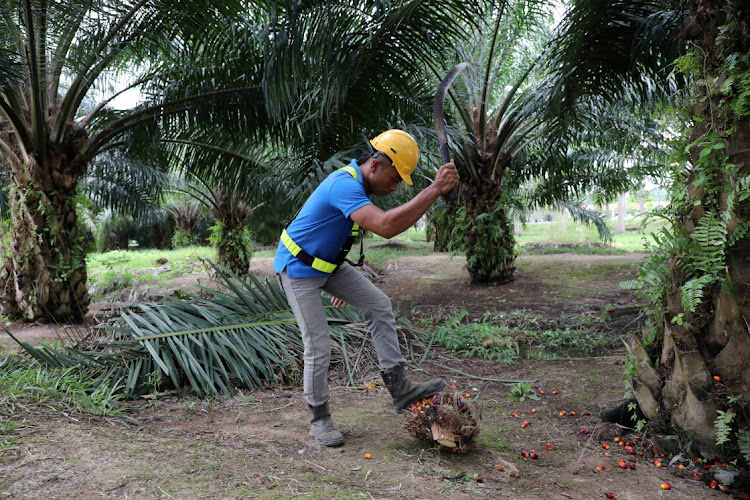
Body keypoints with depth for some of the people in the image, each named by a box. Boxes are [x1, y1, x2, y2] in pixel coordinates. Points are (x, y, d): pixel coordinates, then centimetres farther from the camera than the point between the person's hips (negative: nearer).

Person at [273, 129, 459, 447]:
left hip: (328, 263, 9)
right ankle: (319, 419, 15)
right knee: (319, 347, -6)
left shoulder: (356, 184, 3)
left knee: (378, 305, -1)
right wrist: (435, 191, -44)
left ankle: (400, 389, 1)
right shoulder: (344, 185, -30)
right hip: (298, 269, -9)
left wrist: (341, 284, 22)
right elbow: (385, 226, -46)